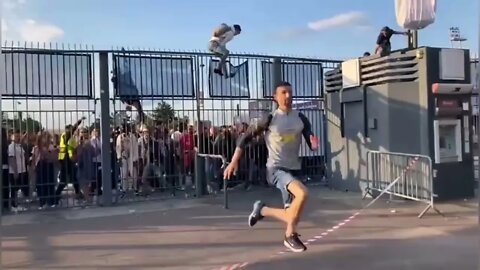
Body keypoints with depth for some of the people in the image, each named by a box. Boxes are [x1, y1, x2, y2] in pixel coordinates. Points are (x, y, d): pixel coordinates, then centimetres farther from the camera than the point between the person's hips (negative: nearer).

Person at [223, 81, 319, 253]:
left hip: (293, 169, 5)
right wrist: (234, 161, -9)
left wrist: (314, 144, -21)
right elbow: (246, 137, -4)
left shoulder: (301, 118, 2)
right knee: (302, 193, -32)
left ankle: (262, 210, 35)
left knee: (293, 215, 8)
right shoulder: (270, 119, -8)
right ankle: (291, 236, -11)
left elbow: (312, 145, 3)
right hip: (276, 168, -5)